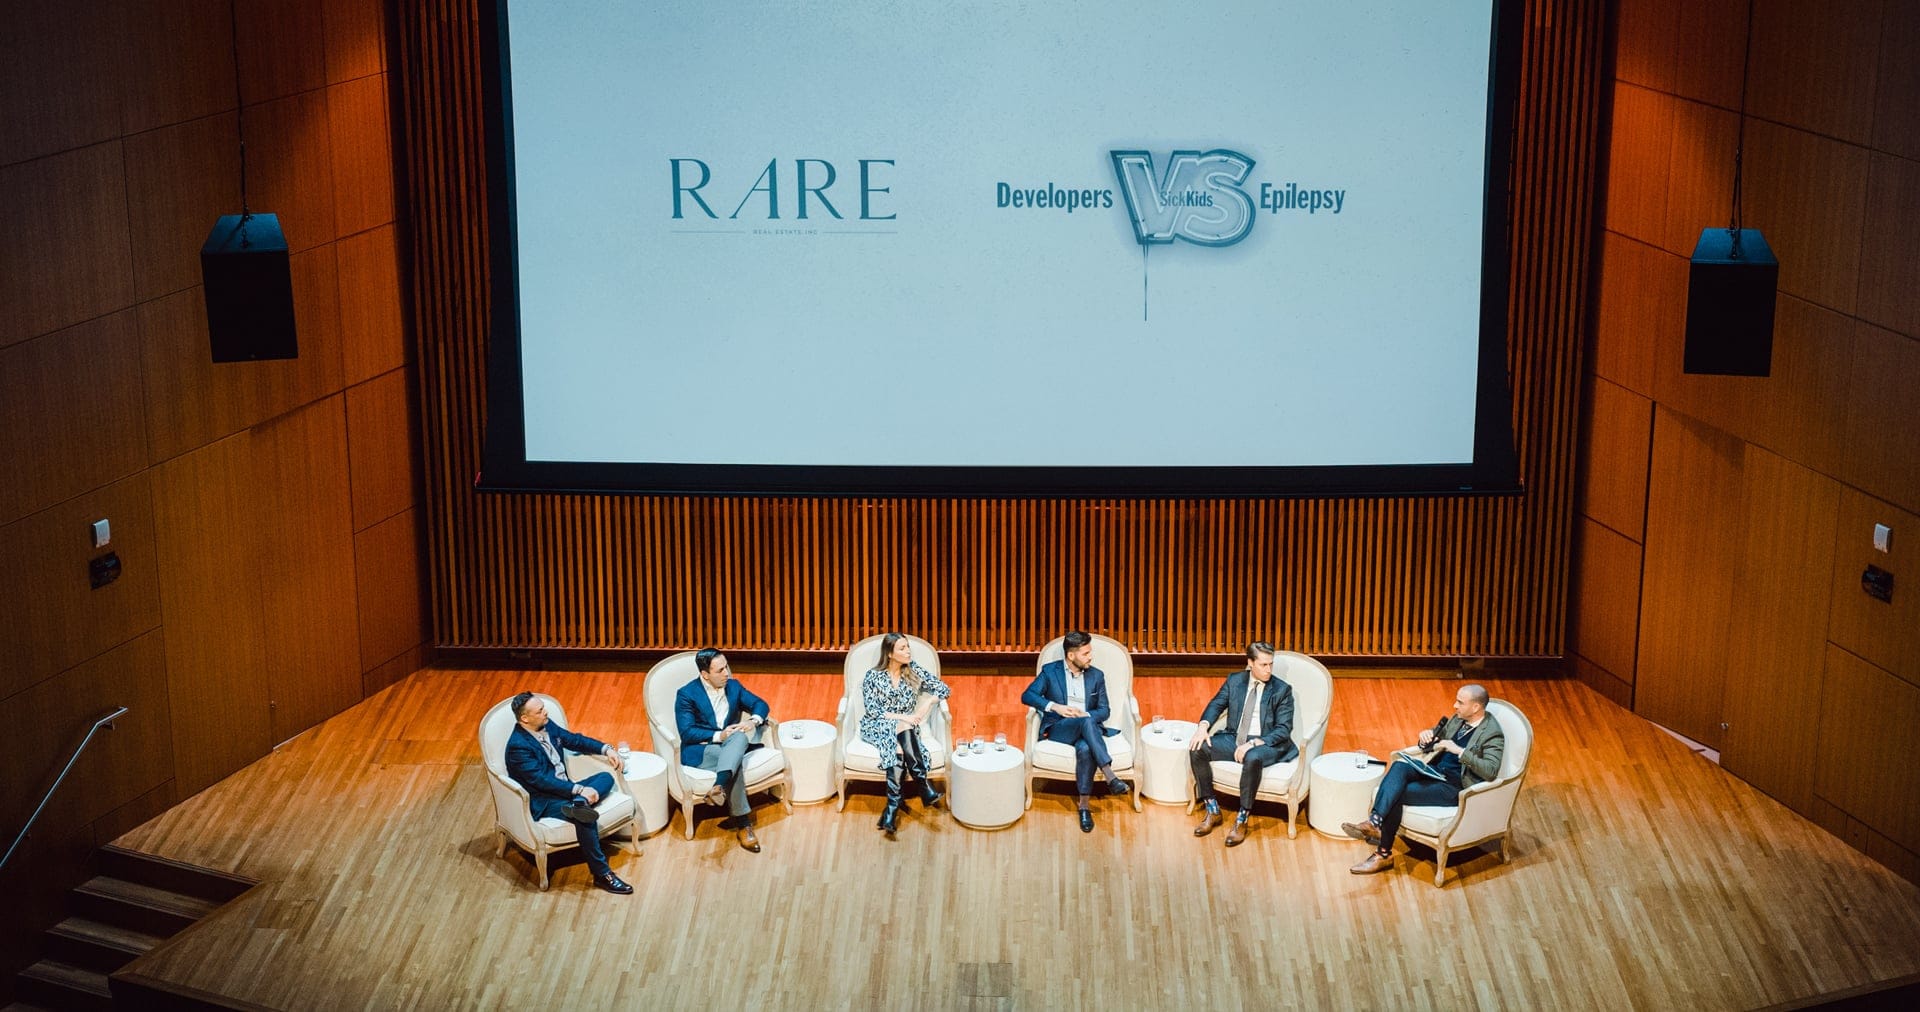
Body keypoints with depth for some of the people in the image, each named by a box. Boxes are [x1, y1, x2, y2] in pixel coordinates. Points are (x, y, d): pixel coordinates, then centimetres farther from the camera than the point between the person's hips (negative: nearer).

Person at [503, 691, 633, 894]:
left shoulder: (547, 726, 4)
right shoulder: (518, 746, -21)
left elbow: (574, 740, 17)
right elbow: (541, 781, -25)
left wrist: (605, 749, 3)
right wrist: (579, 790, -28)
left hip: (565, 789, 9)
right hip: (543, 802, -9)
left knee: (606, 777, -3)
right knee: (585, 818, -32)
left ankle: (578, 803, -33)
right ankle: (601, 873, -23)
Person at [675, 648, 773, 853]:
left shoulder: (733, 686, 11)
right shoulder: (686, 694, -5)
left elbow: (760, 704, 11)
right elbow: (686, 732, -13)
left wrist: (754, 720, -12)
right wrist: (718, 736, -23)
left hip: (730, 745, 4)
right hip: (699, 751, -4)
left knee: (740, 737, -33)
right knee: (736, 760, -35)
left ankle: (719, 787, -49)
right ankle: (743, 822, -34)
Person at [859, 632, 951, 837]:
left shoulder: (914, 672, 4)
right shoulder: (872, 676, -4)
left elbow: (943, 688, 4)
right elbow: (871, 710, -10)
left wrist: (928, 703, -15)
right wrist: (900, 717, -20)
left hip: (905, 727, 3)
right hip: (878, 727, -2)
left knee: (899, 749, -34)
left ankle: (892, 811, -41)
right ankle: (926, 788, -43)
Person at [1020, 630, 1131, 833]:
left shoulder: (1097, 676, 11)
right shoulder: (1050, 671, 5)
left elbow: (1103, 711, 9)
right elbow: (1027, 696, -3)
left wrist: (1084, 714, -13)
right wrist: (1054, 706, -18)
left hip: (1087, 728, 2)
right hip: (1058, 729, -2)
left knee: (1085, 749, -38)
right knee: (1087, 722, -38)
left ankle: (1084, 806, -34)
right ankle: (1110, 777, -46)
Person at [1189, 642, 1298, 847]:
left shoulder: (1282, 690, -5)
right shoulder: (1234, 680, 7)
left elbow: (1283, 730, -11)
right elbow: (1216, 705, 11)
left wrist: (1253, 743, -25)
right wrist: (1203, 727, -12)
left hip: (1264, 744, -5)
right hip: (1233, 738, 5)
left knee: (1252, 758, -40)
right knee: (1197, 749, -19)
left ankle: (1242, 820, -26)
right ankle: (1212, 810, -6)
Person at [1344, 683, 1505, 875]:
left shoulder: (1492, 734, -12)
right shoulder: (1458, 719, 11)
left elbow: (1491, 770, -26)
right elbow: (1436, 735, 24)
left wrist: (1459, 751, -29)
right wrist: (1426, 736, -1)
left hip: (1455, 787, -8)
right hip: (1435, 770, 8)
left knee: (1396, 795, -21)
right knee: (1399, 766, -23)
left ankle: (1384, 854, -12)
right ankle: (1374, 822, -34)